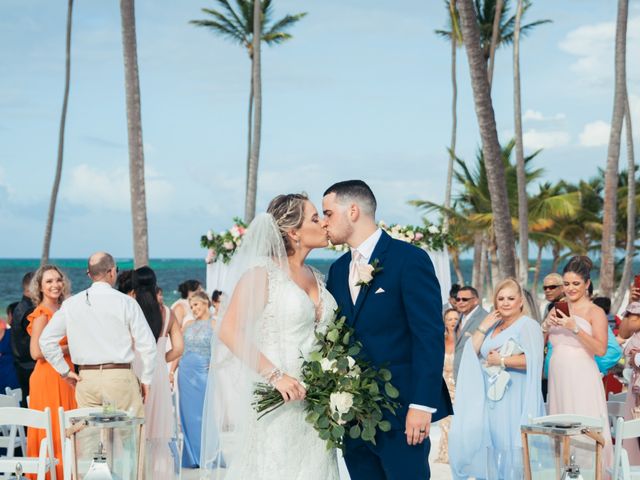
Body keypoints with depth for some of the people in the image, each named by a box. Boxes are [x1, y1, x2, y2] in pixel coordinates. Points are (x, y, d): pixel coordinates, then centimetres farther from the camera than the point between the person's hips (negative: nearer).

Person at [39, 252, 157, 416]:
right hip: (120, 378, -3)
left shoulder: (71, 304, 6)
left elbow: (46, 340, 7)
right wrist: (146, 380, 7)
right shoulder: (126, 302, -4)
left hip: (86, 379, 3)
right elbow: (147, 345, -4)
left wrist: (64, 371, 13)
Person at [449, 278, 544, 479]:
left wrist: (501, 360, -13)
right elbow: (472, 351, 10)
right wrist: (484, 326, 0)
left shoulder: (528, 325, -7)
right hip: (490, 397, 7)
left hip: (514, 399, -7)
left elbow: (533, 360, -20)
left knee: (514, 446, -6)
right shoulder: (493, 325, 16)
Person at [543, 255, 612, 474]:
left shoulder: (595, 312, -2)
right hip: (558, 379, 5)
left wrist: (575, 328, -19)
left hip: (582, 380, -5)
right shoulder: (557, 310, 13)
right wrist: (546, 326, -4)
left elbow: (601, 349, -13)